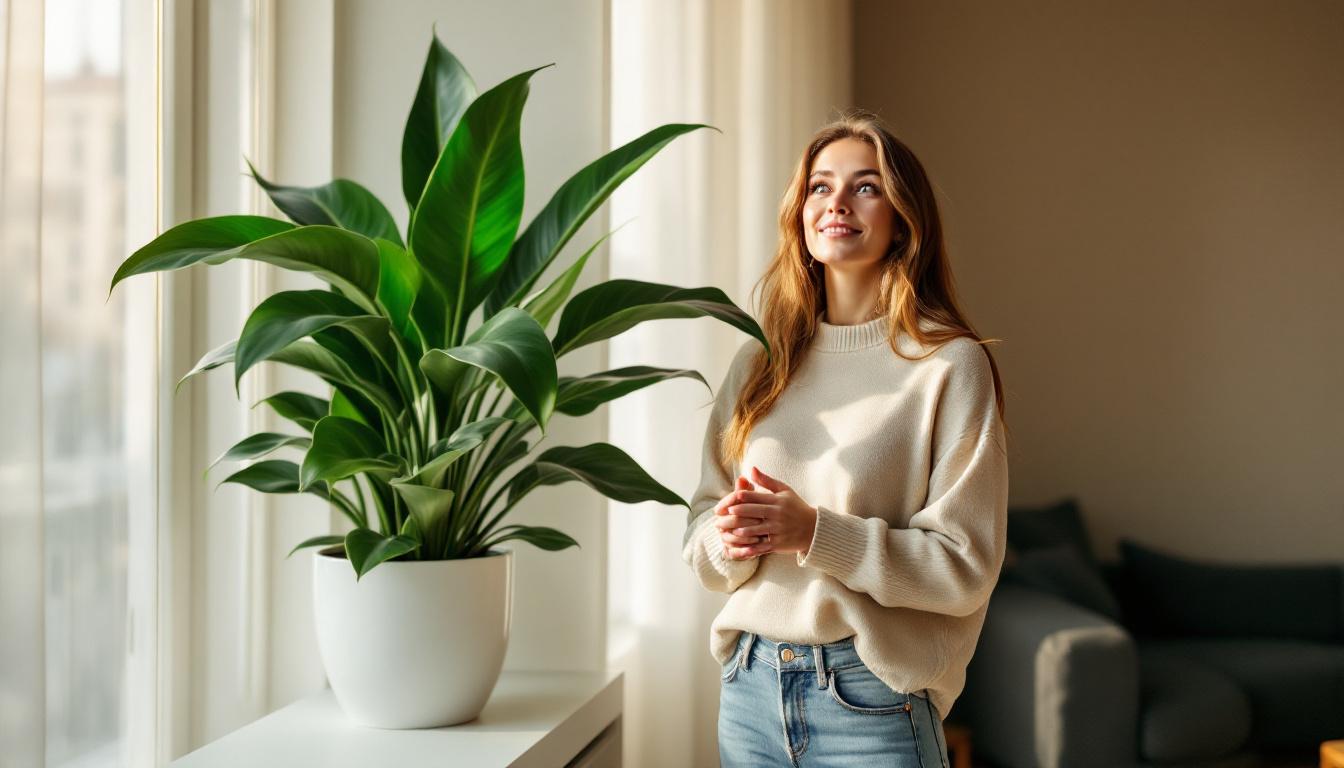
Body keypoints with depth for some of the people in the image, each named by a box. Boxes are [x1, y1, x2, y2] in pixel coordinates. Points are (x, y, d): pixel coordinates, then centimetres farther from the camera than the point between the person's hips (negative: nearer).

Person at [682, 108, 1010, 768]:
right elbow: (701, 534, 10)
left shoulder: (950, 365, -8)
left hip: (870, 696, -4)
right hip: (751, 685, 4)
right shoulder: (759, 362, 6)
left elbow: (966, 566, -12)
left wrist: (817, 533, -21)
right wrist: (729, 540, -12)